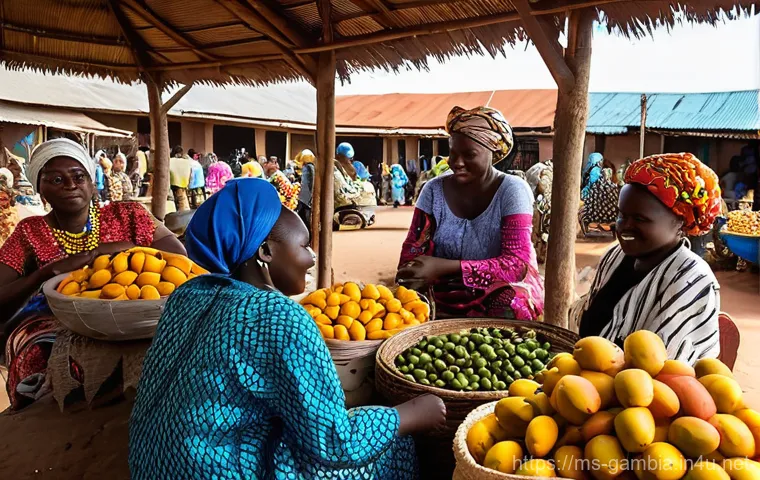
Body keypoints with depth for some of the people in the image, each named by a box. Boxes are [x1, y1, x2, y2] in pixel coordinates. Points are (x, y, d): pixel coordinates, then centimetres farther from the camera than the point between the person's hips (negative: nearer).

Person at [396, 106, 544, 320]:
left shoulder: (513, 190, -12)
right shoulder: (434, 189, -2)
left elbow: (517, 264, -21)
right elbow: (413, 250, 1)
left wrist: (443, 267, -32)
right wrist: (407, 285, -23)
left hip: (499, 293, -2)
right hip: (446, 296, 2)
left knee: (511, 307, -34)